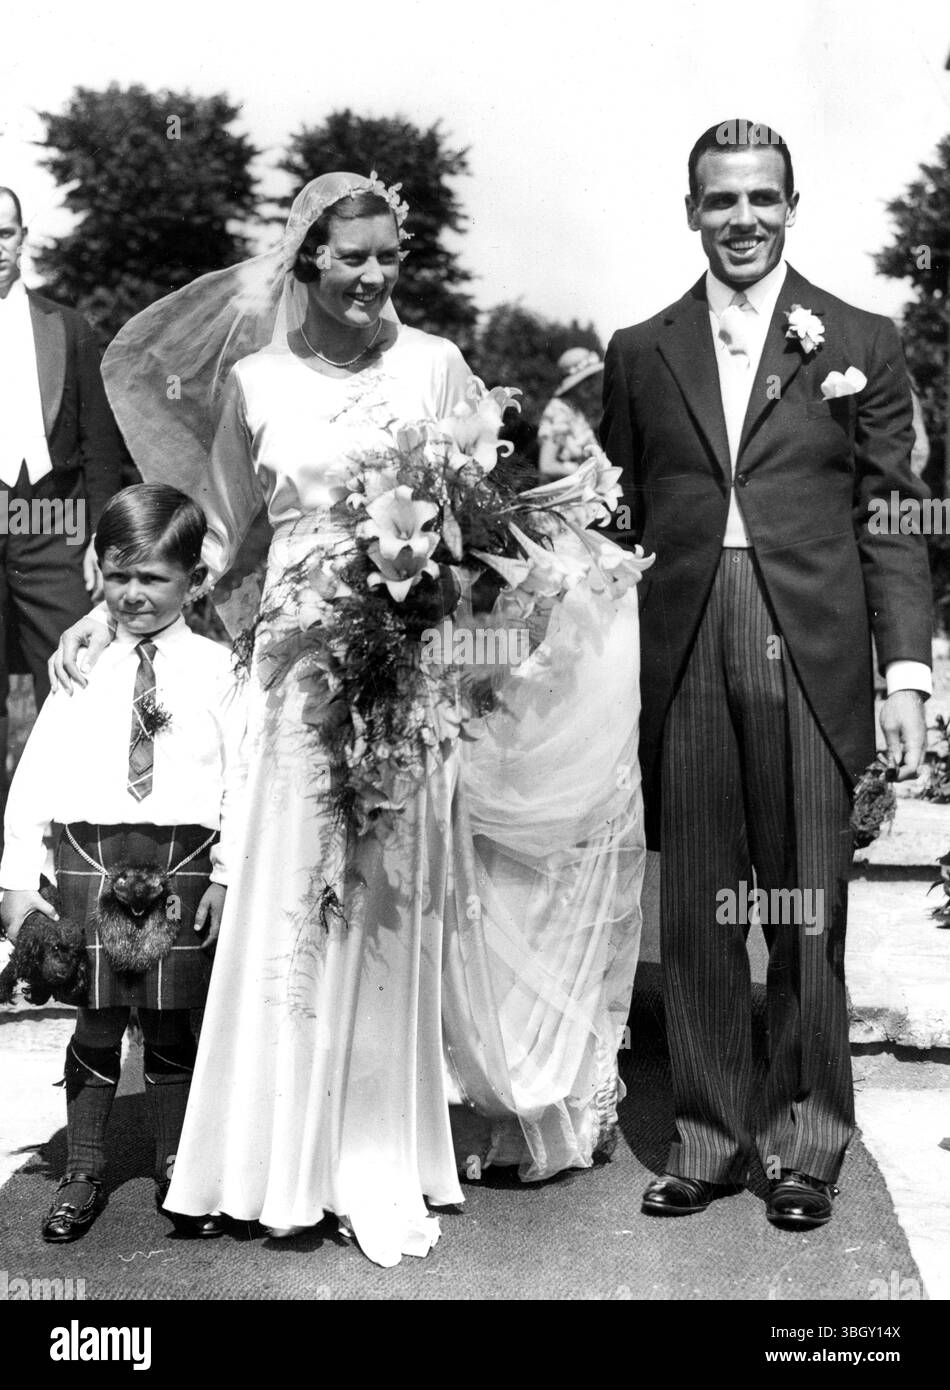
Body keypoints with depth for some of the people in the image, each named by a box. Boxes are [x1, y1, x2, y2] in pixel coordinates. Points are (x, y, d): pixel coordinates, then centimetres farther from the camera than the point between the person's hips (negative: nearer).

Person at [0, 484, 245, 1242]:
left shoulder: (215, 668, 3)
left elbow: (242, 775, 0)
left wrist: (228, 872, -6)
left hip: (182, 858, -1)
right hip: (90, 854, 1)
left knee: (171, 1021, 7)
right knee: (96, 1020, 7)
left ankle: (179, 1170, 23)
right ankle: (82, 1173, 21)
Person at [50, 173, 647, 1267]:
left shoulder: (435, 367, 2)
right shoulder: (253, 380, 5)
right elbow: (219, 539, 12)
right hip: (300, 670, 1)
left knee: (396, 903, 4)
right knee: (293, 903, 4)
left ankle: (385, 1162, 19)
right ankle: (299, 1156, 19)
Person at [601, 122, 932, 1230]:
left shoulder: (860, 343, 8)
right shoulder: (640, 353, 13)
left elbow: (891, 522, 5)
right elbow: (623, 522, 12)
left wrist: (907, 674, -3)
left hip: (813, 659, -1)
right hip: (682, 667, 2)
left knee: (809, 913, 4)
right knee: (694, 916, 6)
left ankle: (805, 1145, 19)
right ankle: (707, 1139, 20)